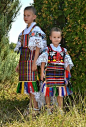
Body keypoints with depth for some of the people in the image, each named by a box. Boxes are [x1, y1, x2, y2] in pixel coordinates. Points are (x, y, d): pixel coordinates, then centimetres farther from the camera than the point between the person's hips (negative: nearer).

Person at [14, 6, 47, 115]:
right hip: (24, 60, 8)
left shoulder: (36, 30, -7)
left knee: (32, 83, -10)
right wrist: (19, 64, 18)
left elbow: (38, 48, -13)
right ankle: (31, 106, 15)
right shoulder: (24, 31, 18)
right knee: (28, 85, 9)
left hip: (31, 59, -8)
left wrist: (34, 62, -20)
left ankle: (36, 108, -6)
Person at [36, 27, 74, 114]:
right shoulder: (47, 50, 0)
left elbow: (67, 62, 12)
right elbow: (43, 61, -3)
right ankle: (48, 109, 16)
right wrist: (42, 72, -9)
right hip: (50, 74, -2)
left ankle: (60, 109, 14)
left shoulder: (64, 51, 10)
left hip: (60, 74, 3)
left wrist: (68, 73, 6)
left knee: (60, 92, 5)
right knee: (48, 91, 3)